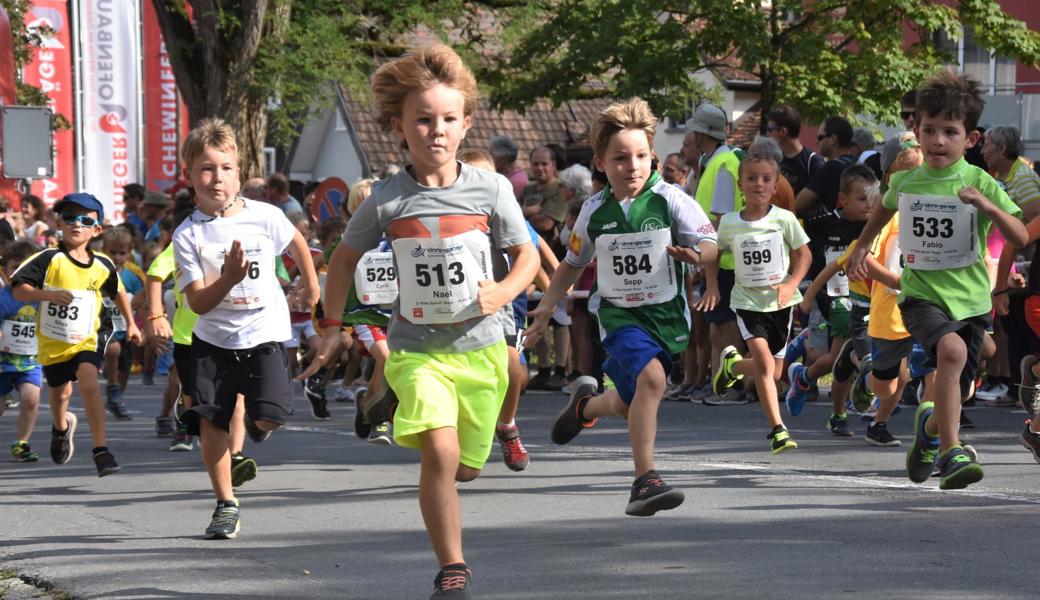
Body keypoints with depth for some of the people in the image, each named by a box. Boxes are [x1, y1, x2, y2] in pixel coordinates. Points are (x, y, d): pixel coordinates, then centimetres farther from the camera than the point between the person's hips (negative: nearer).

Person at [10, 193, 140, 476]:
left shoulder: (103, 265, -3)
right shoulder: (48, 260, -13)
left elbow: (118, 293, 17)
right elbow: (18, 290, -16)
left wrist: (131, 324, 18)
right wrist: (48, 295, -31)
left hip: (85, 340, 0)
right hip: (52, 342, 0)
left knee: (89, 385, -23)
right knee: (60, 392, 18)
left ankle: (101, 450, -22)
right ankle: (62, 427, 53)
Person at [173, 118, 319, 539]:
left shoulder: (264, 216, -8)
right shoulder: (187, 234, -10)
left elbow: (296, 244, 15)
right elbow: (198, 303, -14)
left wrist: (311, 288, 27)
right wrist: (228, 279, -30)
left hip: (264, 334, -1)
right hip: (213, 339, 1)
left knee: (268, 418, -16)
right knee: (209, 421, -5)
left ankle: (254, 419, 24)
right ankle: (225, 504, 11)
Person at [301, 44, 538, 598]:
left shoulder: (491, 190, -4)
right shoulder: (386, 200, -4)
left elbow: (527, 254, 5)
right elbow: (345, 257, 11)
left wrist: (504, 291, -15)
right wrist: (332, 328, 13)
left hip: (479, 345, 2)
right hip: (416, 348, -2)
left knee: (466, 466, 12)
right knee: (439, 453, -22)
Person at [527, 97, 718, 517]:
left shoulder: (669, 200, -7)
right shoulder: (595, 212, 0)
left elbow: (711, 245, -13)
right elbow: (572, 263, 16)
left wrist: (695, 253, -35)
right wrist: (546, 307, 11)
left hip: (667, 313, 1)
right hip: (618, 313, -1)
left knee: (630, 404, 9)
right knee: (651, 376, -28)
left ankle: (586, 404, 46)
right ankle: (645, 479, -24)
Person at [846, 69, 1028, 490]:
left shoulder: (981, 183, -5)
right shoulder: (905, 182, 2)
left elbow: (1021, 238, -10)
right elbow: (886, 208, 28)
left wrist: (988, 207, -24)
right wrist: (861, 246, 29)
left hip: (969, 298, 1)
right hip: (921, 294, -1)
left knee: (954, 392, 10)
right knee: (951, 350, -33)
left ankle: (929, 427, 47)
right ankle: (950, 452, -33)